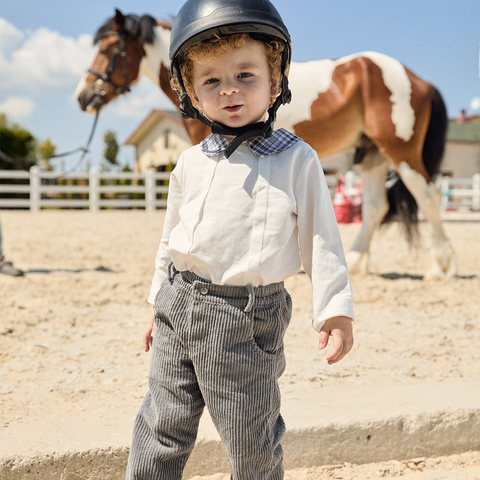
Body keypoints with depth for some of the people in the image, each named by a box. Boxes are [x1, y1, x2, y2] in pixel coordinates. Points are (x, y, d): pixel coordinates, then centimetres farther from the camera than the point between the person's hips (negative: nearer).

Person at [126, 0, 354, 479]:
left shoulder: (297, 160, -4)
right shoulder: (191, 162, 8)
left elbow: (319, 239, -2)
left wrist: (335, 312, -5)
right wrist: (159, 302, 22)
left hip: (247, 317, -4)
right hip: (179, 306, 4)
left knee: (251, 441, 7)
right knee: (161, 427, 13)